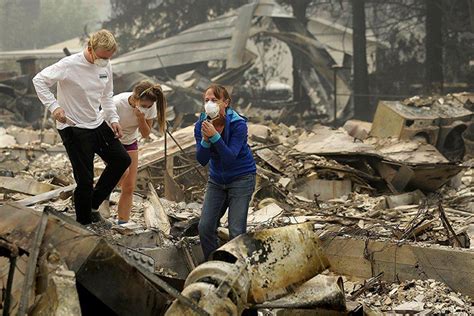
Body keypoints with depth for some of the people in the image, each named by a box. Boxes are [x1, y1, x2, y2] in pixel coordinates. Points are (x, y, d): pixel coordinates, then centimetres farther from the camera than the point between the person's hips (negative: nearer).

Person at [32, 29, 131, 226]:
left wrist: (113, 119, 4)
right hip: (73, 129, -7)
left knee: (122, 159, 9)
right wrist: (54, 106, -25)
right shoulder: (70, 65, -20)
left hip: (97, 125, 8)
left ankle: (93, 206, 19)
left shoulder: (105, 66, 2)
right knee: (85, 180, -6)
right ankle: (83, 223, 12)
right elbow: (39, 80, -16)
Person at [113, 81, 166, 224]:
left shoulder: (150, 107, -20)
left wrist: (141, 118, -30)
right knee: (123, 172, -28)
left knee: (129, 187, -1)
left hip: (130, 143, 4)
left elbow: (145, 134, -10)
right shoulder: (117, 104, -33)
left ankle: (122, 224, 6)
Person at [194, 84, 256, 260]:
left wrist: (214, 136, -38)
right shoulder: (201, 125, -9)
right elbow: (202, 160, -14)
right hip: (217, 179, 4)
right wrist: (205, 139, -31)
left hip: (241, 178, -4)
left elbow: (230, 158, -28)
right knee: (205, 227, -3)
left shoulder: (238, 124, -21)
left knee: (236, 231, -9)